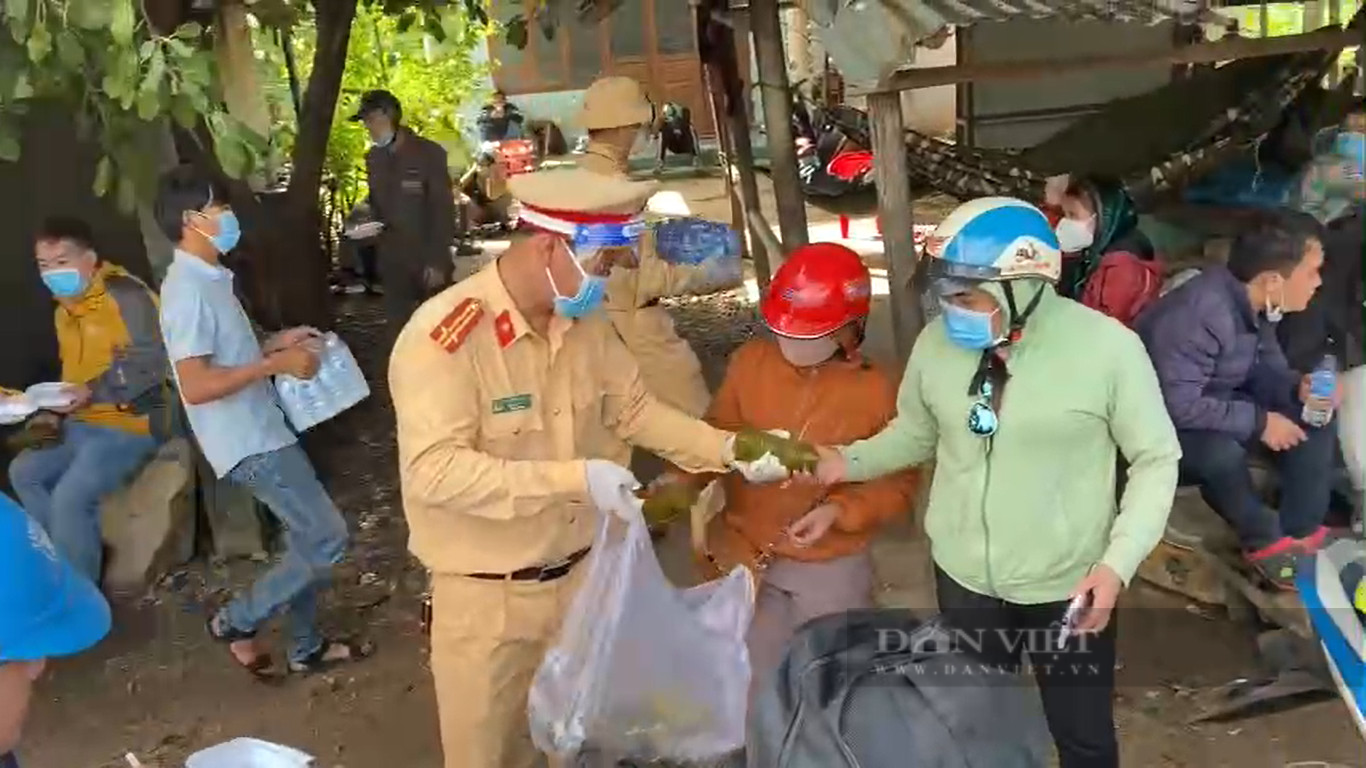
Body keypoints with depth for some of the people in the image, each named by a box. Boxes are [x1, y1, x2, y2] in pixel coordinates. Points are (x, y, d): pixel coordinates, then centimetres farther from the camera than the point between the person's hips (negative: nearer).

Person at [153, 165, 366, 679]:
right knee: (326, 540, -7)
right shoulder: (188, 290, -21)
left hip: (262, 430, 10)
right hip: (248, 443, -10)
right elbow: (195, 384, -28)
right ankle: (236, 621, 10)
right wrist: (276, 364, -23)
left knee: (306, 539, 17)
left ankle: (306, 648, 30)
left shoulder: (209, 279, 10)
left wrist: (273, 345, 9)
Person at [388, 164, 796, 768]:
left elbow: (633, 409, 9)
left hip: (582, 576, 6)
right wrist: (574, 477, -34)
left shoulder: (585, 321, -2)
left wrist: (726, 448, -4)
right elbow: (435, 470, -30)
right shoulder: (442, 336, -24)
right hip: (487, 599, -5)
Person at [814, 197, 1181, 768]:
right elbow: (915, 434, 6)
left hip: (1069, 585, -3)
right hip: (963, 578, 3)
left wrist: (1118, 563, -20)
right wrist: (847, 462, -11)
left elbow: (1156, 459, -11)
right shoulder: (938, 341, -9)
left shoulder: (1106, 346, -19)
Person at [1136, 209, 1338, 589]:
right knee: (1221, 451, -36)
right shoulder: (1197, 315, -34)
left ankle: (1301, 532, 2)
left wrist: (1298, 386, -16)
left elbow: (1265, 368, 7)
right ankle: (1265, 541, -8)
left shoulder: (1253, 302, -7)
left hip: (1218, 406, 9)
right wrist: (1259, 421, -27)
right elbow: (1178, 406, -36)